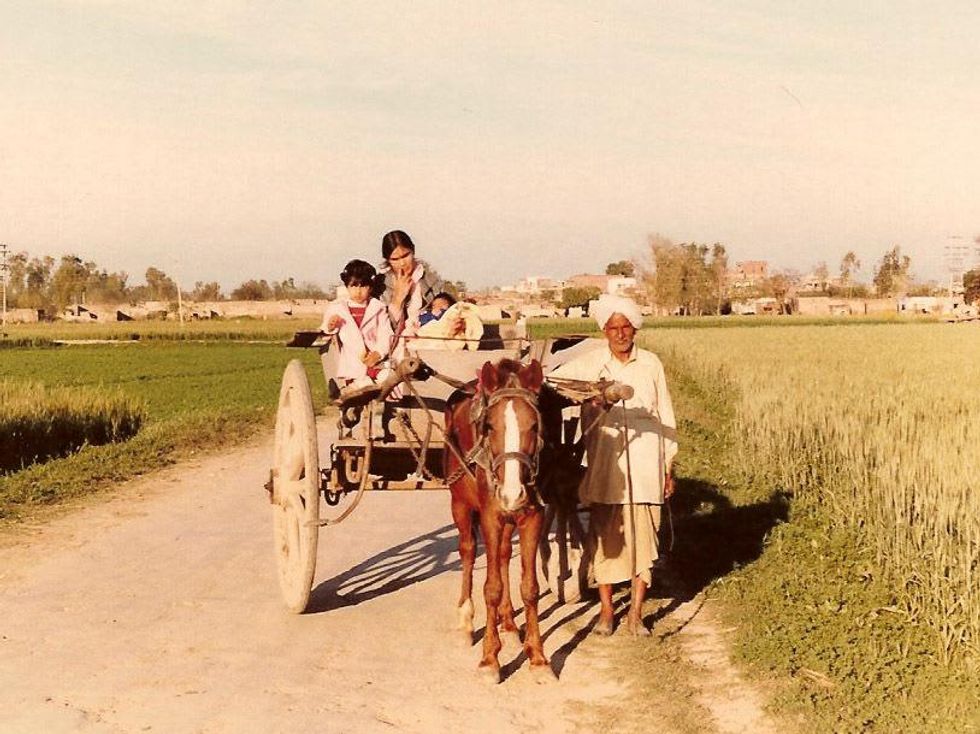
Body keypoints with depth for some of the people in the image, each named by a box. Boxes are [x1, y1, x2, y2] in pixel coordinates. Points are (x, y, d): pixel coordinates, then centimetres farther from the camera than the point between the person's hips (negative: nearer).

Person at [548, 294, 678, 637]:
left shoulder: (650, 364, 4)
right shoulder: (587, 364, 1)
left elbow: (666, 416, 9)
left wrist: (669, 467, 9)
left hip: (645, 464, 0)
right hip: (604, 464, 0)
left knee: (643, 536, 0)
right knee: (604, 536, 5)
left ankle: (636, 612, 9)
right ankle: (606, 609, 17)